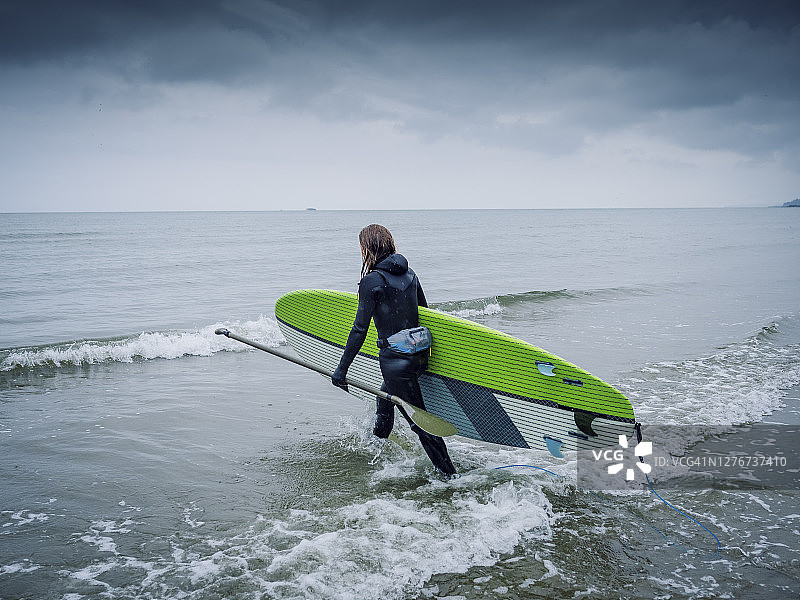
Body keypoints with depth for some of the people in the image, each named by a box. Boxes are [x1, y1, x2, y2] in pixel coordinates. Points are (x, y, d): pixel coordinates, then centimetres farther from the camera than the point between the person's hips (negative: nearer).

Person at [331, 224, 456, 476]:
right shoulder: (409, 274, 6)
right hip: (419, 356, 8)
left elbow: (359, 330, -17)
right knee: (384, 400, 30)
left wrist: (342, 369, -12)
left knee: (420, 421, 1)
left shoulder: (371, 281, -15)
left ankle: (449, 476, 5)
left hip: (395, 361, -8)